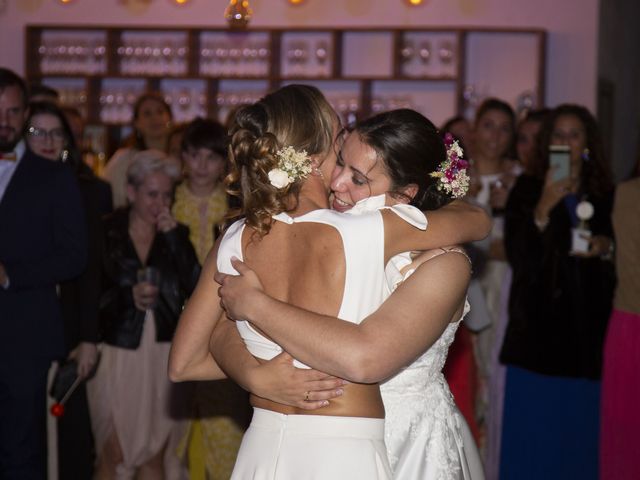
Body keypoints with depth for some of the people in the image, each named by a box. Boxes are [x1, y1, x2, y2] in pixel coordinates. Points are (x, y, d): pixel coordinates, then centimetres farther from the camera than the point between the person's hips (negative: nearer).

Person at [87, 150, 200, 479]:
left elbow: (195, 288, -5)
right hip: (117, 351, -2)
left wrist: (174, 238, -9)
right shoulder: (106, 232, 1)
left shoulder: (176, 234, 9)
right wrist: (127, 296, -15)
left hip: (163, 352, 2)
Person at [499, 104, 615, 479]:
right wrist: (544, 207, -18)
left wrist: (606, 247, -5)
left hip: (588, 325, 2)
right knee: (534, 423, -1)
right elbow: (518, 254, -7)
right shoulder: (527, 190, 3)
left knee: (581, 425, 3)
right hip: (538, 325, -2)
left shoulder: (607, 195, 9)